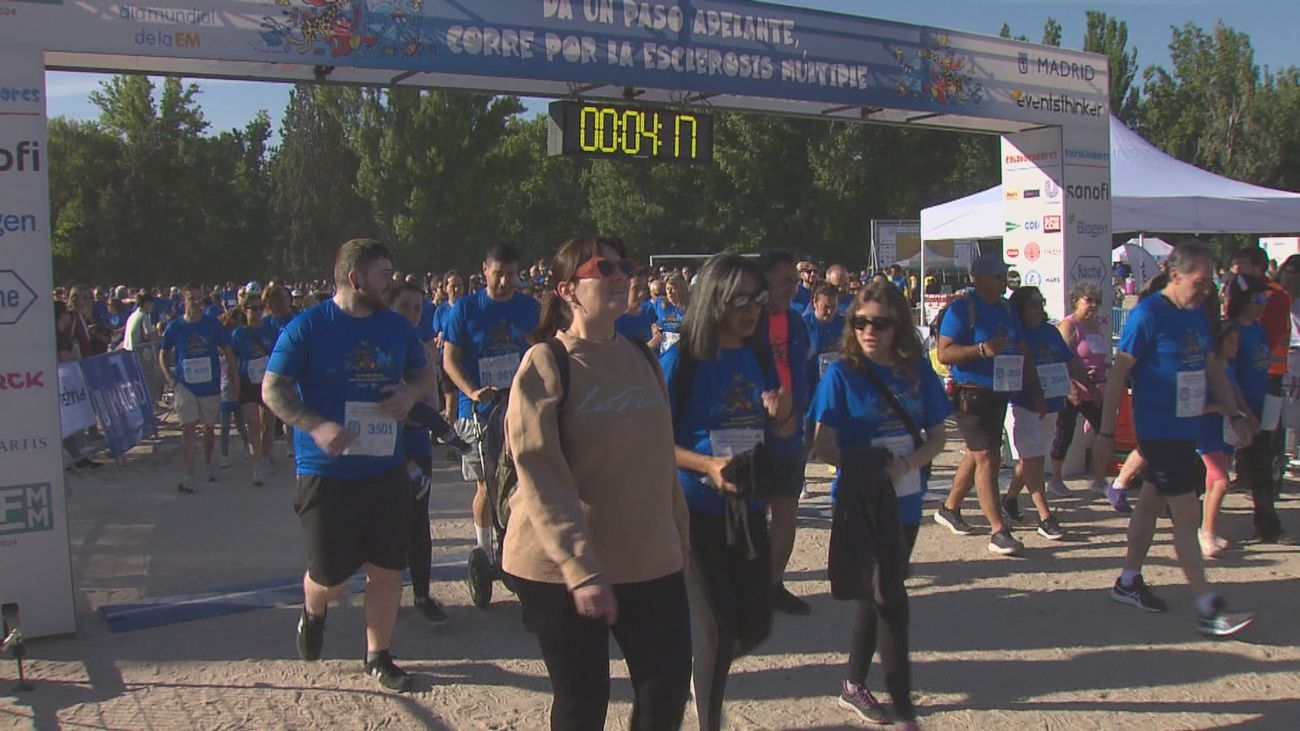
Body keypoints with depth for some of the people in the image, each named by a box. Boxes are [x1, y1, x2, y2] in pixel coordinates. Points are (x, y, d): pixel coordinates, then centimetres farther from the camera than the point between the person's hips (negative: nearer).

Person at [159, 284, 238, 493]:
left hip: (210, 385, 1)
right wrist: (170, 379, -2)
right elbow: (163, 354, 9)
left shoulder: (213, 325, 0)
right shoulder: (174, 327, -1)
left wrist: (233, 376, 1)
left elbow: (228, 352, 6)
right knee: (188, 429, -8)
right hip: (185, 386, -1)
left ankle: (208, 465, 36)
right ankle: (189, 477, -9)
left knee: (209, 428, 13)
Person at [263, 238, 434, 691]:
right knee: (332, 576, 5)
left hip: (386, 469, 4)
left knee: (387, 570, 7)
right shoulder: (307, 327, -9)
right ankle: (313, 613, 41)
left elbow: (424, 375, 17)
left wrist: (412, 391, -7)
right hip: (327, 472, -4)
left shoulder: (397, 327, 6)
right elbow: (273, 390, -10)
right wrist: (316, 426, -24)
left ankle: (378, 657, 25)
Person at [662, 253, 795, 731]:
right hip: (696, 508, -5)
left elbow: (781, 432, 13)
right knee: (719, 626, -3)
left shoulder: (759, 357, 3)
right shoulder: (681, 361, -13)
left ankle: (709, 671, 43)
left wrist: (783, 415, -10)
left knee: (756, 624, 12)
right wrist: (707, 465, -28)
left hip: (747, 505, 6)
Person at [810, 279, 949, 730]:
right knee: (890, 599, -5)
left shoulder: (918, 371, 1)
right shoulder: (842, 373, -9)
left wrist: (906, 464, -16)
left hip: (906, 501, 5)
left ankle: (854, 686, 31)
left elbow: (938, 435, 3)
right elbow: (823, 445, -11)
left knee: (878, 595, 16)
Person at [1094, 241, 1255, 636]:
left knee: (1152, 501, 17)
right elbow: (1118, 373, -15)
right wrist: (1106, 430, -14)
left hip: (1187, 428, 8)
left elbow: (1211, 367, 18)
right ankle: (1208, 609, -3)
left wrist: (1235, 414, 14)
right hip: (1158, 431, -8)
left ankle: (1129, 581, 29)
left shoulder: (1198, 314, 8)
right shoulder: (1147, 315, -16)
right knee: (1187, 515, -7)